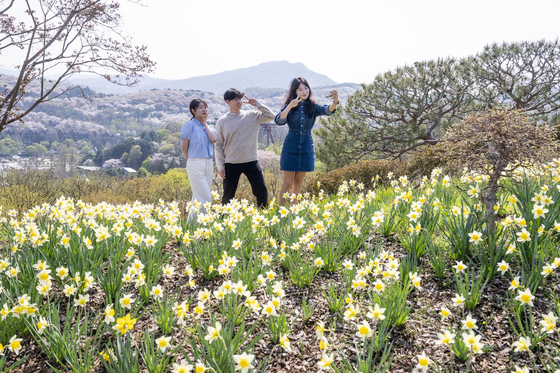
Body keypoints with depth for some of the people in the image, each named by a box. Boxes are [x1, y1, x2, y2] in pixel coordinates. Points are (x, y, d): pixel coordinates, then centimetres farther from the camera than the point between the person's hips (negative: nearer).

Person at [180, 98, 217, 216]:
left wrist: (205, 123, 2)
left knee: (198, 197, 12)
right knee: (206, 198, -11)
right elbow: (184, 147, -6)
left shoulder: (208, 126, 15)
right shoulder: (189, 125, -5)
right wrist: (192, 160, 6)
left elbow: (214, 139, -7)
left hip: (208, 164, 7)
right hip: (196, 164, -7)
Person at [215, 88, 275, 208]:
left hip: (251, 161, 1)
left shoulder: (252, 115, 5)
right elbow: (219, 145, 2)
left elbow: (271, 116, 3)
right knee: (228, 195, 6)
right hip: (231, 163, -1)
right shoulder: (222, 121, 1)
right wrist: (220, 166, -3)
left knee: (261, 190, 2)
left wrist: (257, 104, -3)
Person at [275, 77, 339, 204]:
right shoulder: (289, 106, -3)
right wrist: (290, 106, -30)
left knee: (298, 182, 11)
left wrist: (335, 102, -40)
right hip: (291, 146, -2)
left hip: (307, 147, 2)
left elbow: (327, 110, -18)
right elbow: (279, 121, -19)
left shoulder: (313, 107, 0)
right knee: (287, 182, 0)